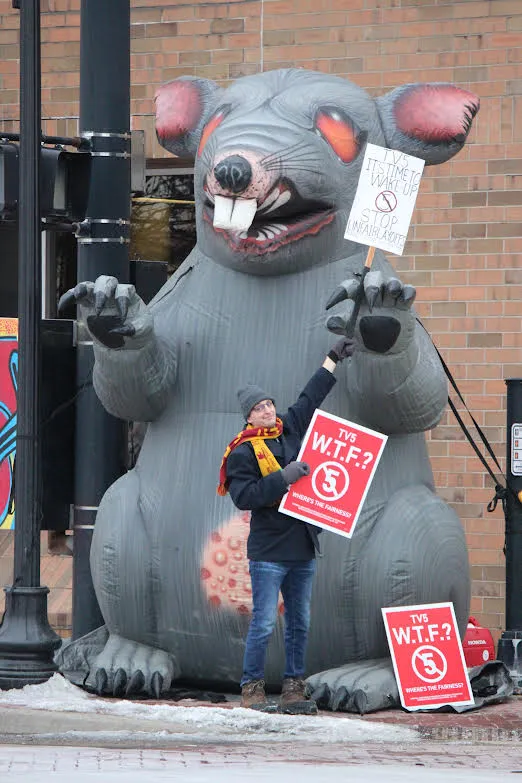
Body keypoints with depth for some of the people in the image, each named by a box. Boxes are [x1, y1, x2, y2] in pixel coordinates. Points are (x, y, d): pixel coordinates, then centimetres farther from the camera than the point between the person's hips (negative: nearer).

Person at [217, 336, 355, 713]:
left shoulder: (291, 430, 12)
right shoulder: (243, 452, -6)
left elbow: (311, 398, 25)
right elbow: (243, 496, -17)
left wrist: (333, 359, 30)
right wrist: (283, 477, -19)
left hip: (302, 547, 7)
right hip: (269, 550, -7)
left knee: (300, 623, 8)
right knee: (264, 623, -8)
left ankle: (294, 689, 14)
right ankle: (253, 689, 1)